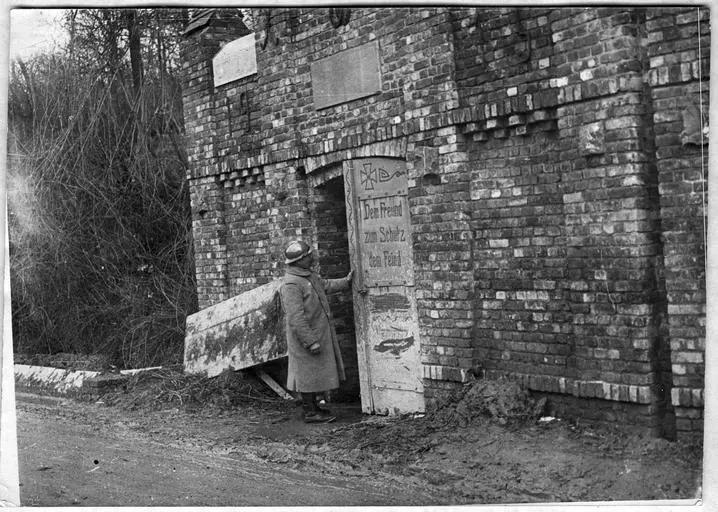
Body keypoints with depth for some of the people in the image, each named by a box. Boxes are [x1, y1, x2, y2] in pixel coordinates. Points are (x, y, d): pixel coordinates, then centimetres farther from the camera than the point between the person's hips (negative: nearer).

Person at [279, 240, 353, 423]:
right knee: (309, 373, 0)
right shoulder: (291, 284, -23)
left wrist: (346, 281, 20)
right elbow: (296, 318, -26)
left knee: (316, 372, 17)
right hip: (306, 335, -10)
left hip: (320, 332, 10)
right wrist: (311, 341, -26)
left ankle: (312, 406, 29)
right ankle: (309, 412, 9)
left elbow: (325, 285, 29)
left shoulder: (308, 276, 9)